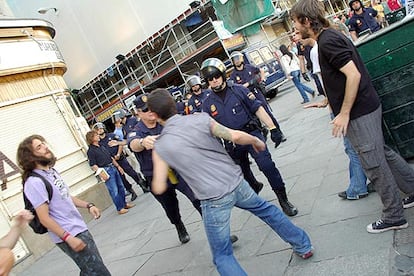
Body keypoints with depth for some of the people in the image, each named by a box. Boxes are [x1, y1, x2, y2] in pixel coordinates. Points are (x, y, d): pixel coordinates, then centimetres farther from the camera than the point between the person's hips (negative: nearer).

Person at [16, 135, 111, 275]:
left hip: (80, 228, 8)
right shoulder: (34, 182, -18)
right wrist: (68, 238, -20)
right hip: (68, 235, -8)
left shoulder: (51, 171, 8)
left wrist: (88, 205, 7)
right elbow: (44, 218, -19)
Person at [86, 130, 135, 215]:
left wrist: (118, 166, 18)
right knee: (114, 191, -5)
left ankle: (125, 204, 26)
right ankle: (120, 209, 6)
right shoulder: (91, 151, -9)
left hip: (113, 168, 8)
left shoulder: (101, 146, 15)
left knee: (121, 187, 13)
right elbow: (93, 165, -14)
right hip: (106, 171, -8)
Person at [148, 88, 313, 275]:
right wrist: (256, 141, 13)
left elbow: (159, 188, -3)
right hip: (235, 181, 3)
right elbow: (236, 136, -8)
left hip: (213, 200, -3)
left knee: (222, 256, 14)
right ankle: (303, 246, 45)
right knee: (266, 209, 31)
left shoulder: (160, 147, -5)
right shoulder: (200, 119, -5)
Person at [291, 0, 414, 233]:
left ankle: (394, 217, 18)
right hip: (366, 108, 10)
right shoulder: (330, 36, 12)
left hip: (359, 113, -9)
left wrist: (344, 113, -21)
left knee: (375, 165, 3)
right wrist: (327, 101, 24)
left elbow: (354, 75, -24)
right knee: (383, 154, 21)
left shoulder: (327, 42, -18)